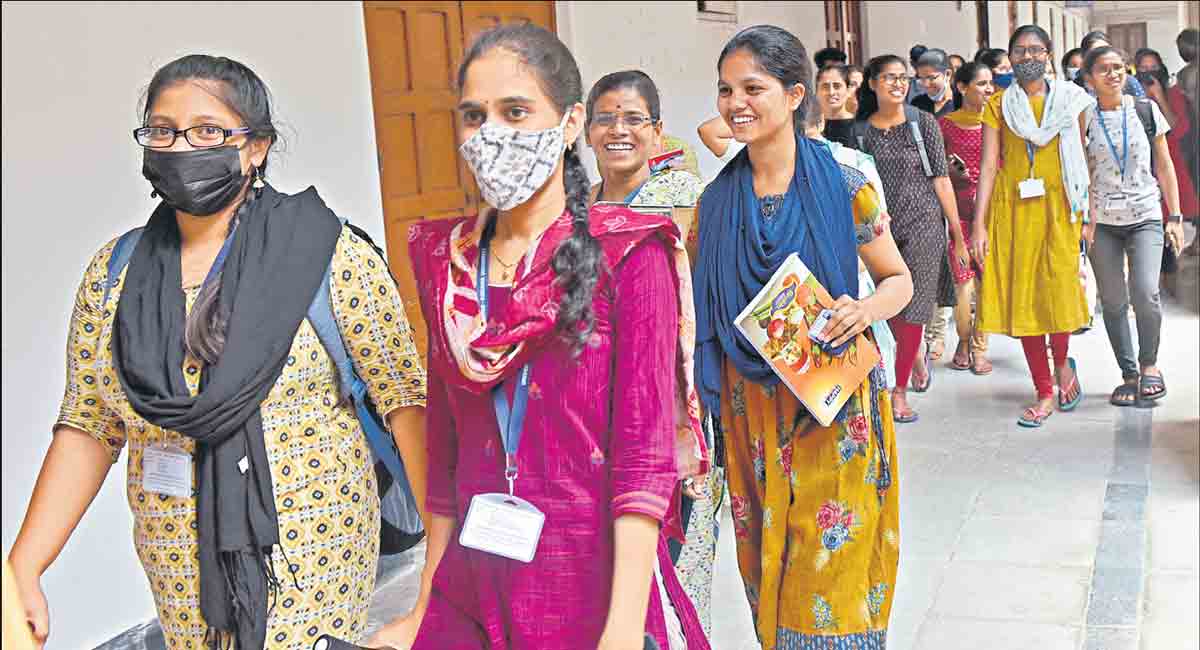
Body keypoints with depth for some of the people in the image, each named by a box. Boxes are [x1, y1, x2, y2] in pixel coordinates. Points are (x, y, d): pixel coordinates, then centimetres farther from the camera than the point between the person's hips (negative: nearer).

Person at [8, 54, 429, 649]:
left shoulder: (327, 255, -9)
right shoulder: (113, 273, 3)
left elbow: (404, 396, -9)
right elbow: (89, 429, 5)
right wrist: (23, 570, -2)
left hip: (315, 554, -4)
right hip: (180, 567, 4)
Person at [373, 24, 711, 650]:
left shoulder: (631, 254, -9)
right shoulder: (445, 259, 4)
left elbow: (643, 452, -15)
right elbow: (444, 442, 8)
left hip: (596, 583, -4)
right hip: (469, 589, 4)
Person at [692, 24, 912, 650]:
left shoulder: (844, 186, -6)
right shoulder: (716, 199, 3)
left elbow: (899, 279, 3)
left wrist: (865, 310, -18)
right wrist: (698, 392, -1)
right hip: (751, 407, 3)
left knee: (834, 561, 2)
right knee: (770, 568, 12)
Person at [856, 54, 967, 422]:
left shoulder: (924, 124, 0)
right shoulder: (861, 130, 5)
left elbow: (941, 180, -1)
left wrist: (958, 235, -1)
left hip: (923, 224, -2)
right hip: (879, 229, 2)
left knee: (911, 308, -4)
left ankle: (900, 392, 5)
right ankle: (916, 356, 37)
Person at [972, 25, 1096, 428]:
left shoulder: (1070, 99, 7)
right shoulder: (999, 105, 7)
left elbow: (1083, 160, 7)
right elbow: (989, 166, 2)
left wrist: (1088, 213, -1)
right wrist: (979, 225, -5)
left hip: (1058, 207, -1)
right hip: (1012, 209, 1)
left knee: (1058, 288, -10)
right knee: (1023, 296, 0)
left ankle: (1062, 363, 21)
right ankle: (1044, 393, 10)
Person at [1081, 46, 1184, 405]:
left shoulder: (1145, 110, 5)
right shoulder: (1084, 119, 2)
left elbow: (1164, 165, 8)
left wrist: (1174, 216, 5)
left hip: (1145, 217, 0)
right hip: (1101, 222, 1)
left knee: (1145, 292, -17)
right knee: (1112, 301, 2)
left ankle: (1149, 363, 6)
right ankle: (1129, 375, 16)